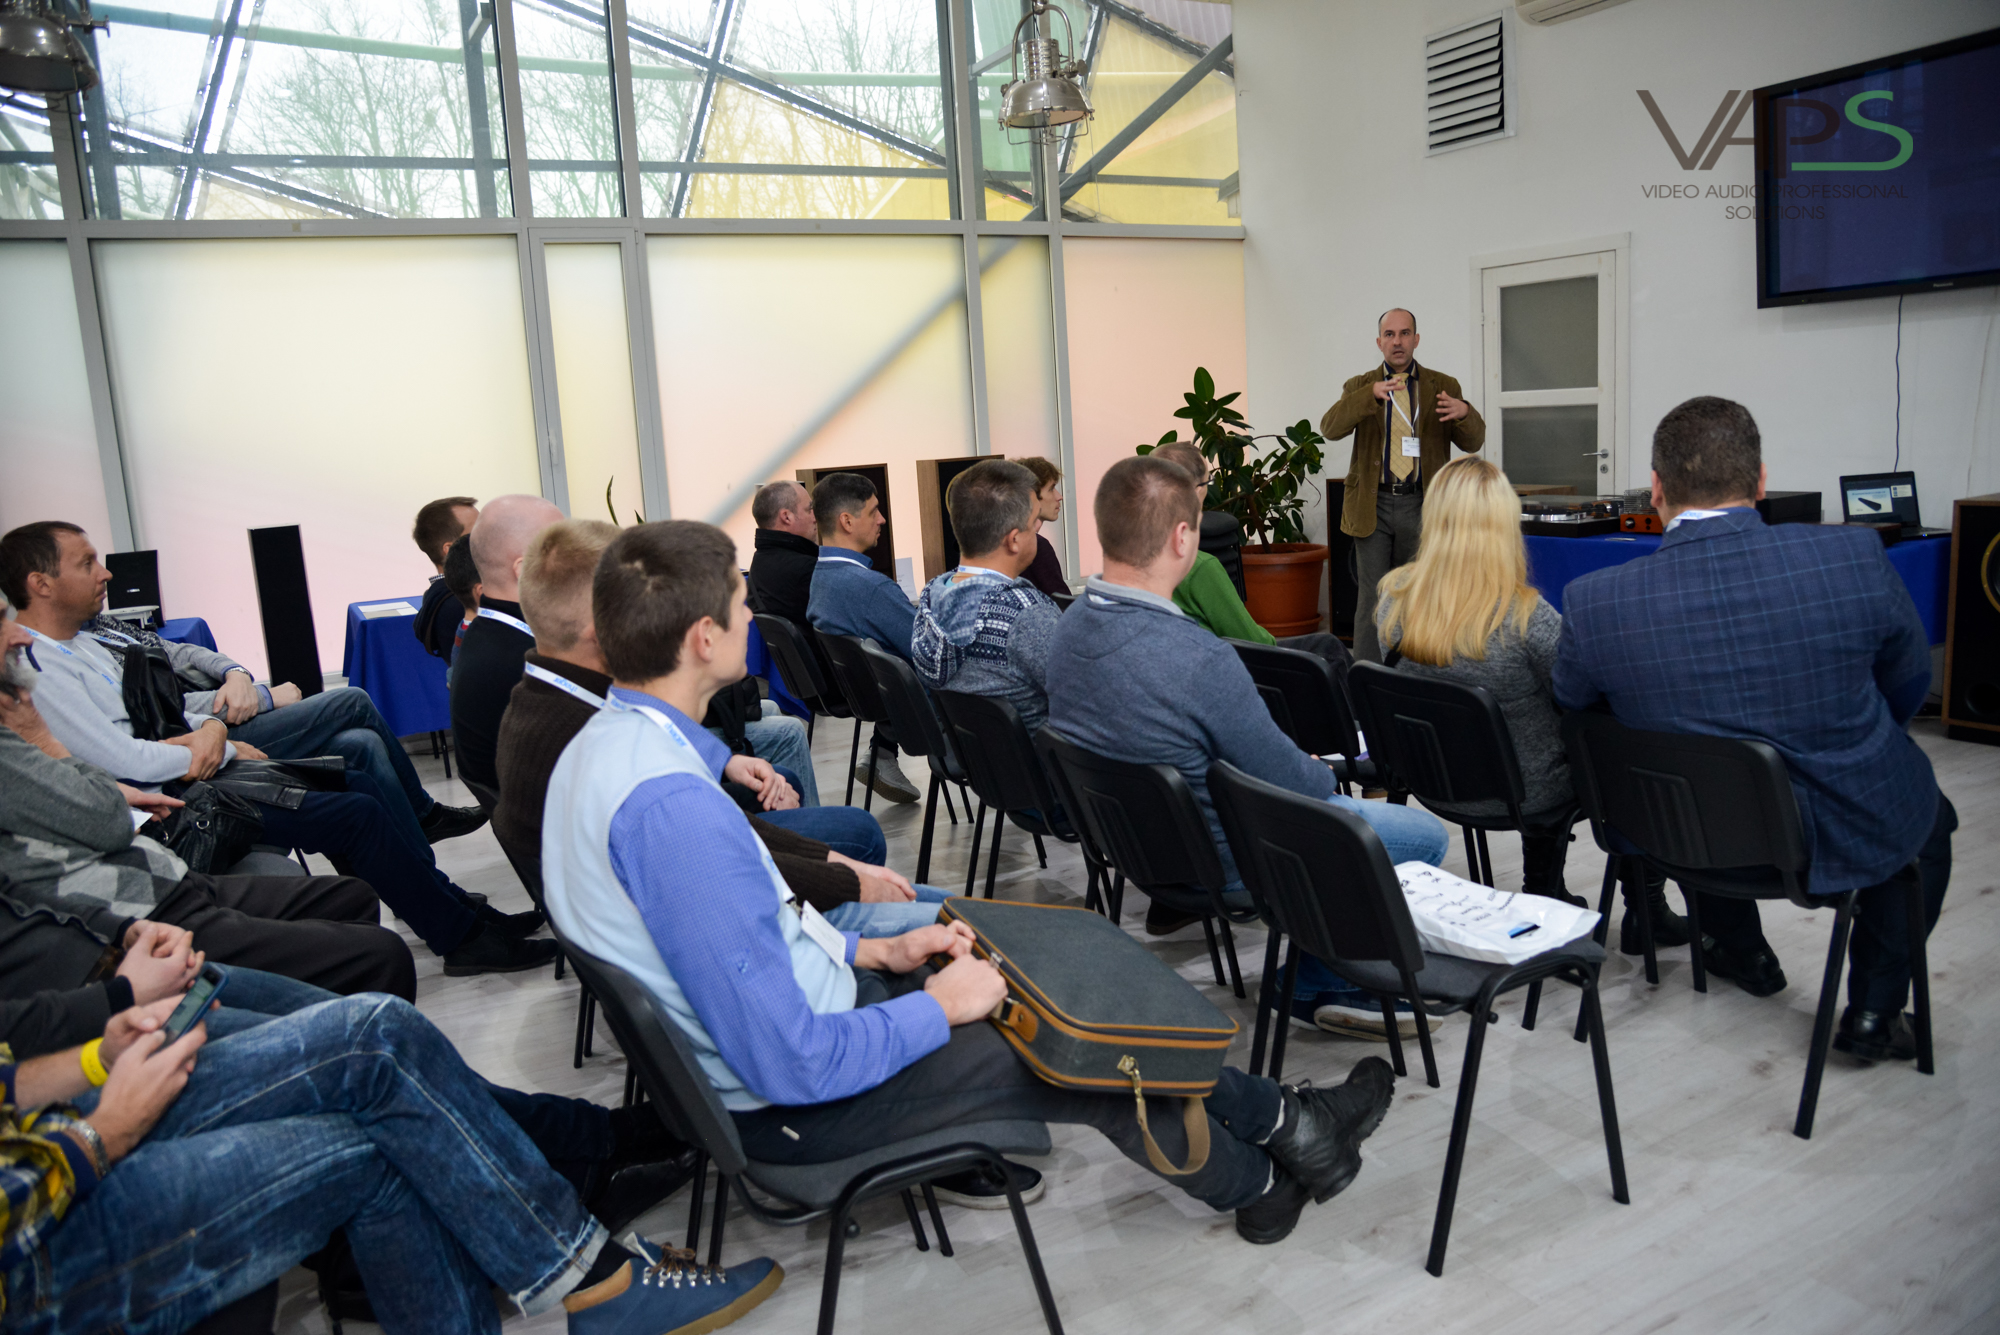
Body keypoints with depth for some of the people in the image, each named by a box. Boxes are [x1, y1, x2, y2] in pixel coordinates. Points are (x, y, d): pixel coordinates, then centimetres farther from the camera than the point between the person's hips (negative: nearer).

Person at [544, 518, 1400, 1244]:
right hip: (795, 1105, -9)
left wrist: (870, 953, 6)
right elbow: (790, 1061, -31)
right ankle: (1264, 1183, 35)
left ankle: (1275, 1120, 31)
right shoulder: (671, 806, -34)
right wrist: (938, 1010, -16)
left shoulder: (599, 749, -1)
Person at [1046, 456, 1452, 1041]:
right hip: (1221, 858, -8)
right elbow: (1288, 779, -20)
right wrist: (1323, 775, 4)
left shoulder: (1071, 624, -8)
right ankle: (1320, 986, 20)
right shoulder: (1201, 660, -34)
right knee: (1427, 835, 9)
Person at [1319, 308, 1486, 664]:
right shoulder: (1360, 387, 6)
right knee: (1371, 598, 0)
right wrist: (1370, 394, -27)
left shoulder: (1442, 387, 7)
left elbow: (1473, 442, 1)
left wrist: (1464, 413, -22)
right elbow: (1330, 428, -12)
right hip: (1373, 506, -1)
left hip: (1421, 506, 1)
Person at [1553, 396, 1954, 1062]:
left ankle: (1741, 951, 53)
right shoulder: (1854, 556, -21)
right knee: (1930, 811, 33)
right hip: (1850, 836, -1)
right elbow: (1909, 679, -2)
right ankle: (1874, 1012, 32)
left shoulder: (1595, 601, -22)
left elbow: (1569, 707, -2)